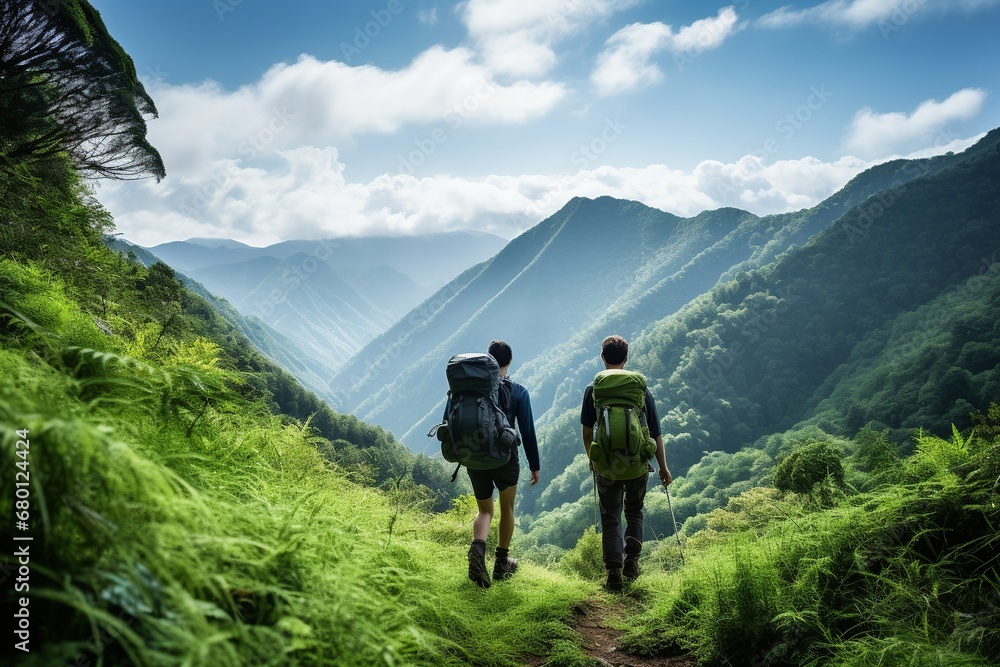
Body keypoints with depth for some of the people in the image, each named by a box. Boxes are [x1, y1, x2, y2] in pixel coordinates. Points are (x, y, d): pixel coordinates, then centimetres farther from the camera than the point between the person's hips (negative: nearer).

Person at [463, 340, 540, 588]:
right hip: (505, 460, -2)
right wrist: (534, 466, 2)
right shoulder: (519, 392, -6)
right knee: (507, 509, 21)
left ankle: (477, 548, -12)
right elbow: (527, 432, -6)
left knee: (484, 511, 18)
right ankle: (502, 563, 27)